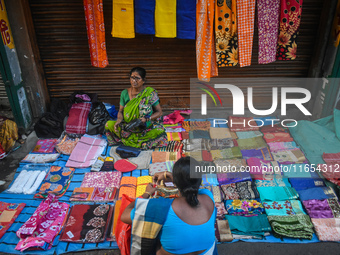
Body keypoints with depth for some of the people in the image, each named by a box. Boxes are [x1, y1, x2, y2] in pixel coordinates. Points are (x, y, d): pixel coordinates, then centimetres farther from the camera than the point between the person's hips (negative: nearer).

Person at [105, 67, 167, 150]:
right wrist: (119, 120, -15)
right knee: (109, 124, -18)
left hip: (147, 128, -3)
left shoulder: (150, 93, -9)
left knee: (160, 132, -33)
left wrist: (146, 119, -22)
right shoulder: (125, 93, 1)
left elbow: (159, 112, -5)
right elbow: (121, 111, 8)